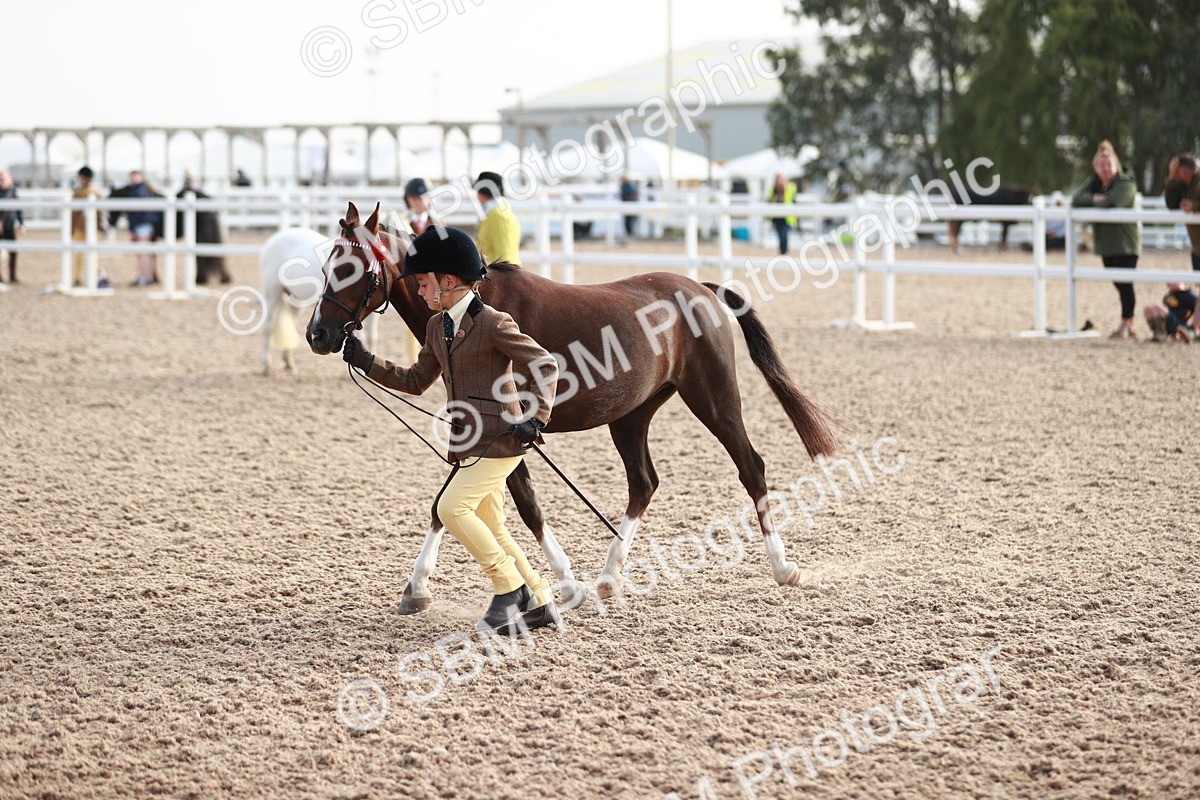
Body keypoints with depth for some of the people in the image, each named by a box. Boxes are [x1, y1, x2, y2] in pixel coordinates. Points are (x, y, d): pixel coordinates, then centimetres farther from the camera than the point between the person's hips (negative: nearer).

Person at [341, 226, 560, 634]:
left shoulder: (493, 324, -14)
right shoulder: (437, 326, 10)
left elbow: (545, 365, -13)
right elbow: (415, 381, 17)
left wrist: (536, 417, -22)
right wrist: (365, 361, 9)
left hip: (501, 439, -9)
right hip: (471, 444, 9)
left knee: (451, 508, -17)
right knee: (489, 528, 10)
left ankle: (511, 588, -5)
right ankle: (538, 602, 20)